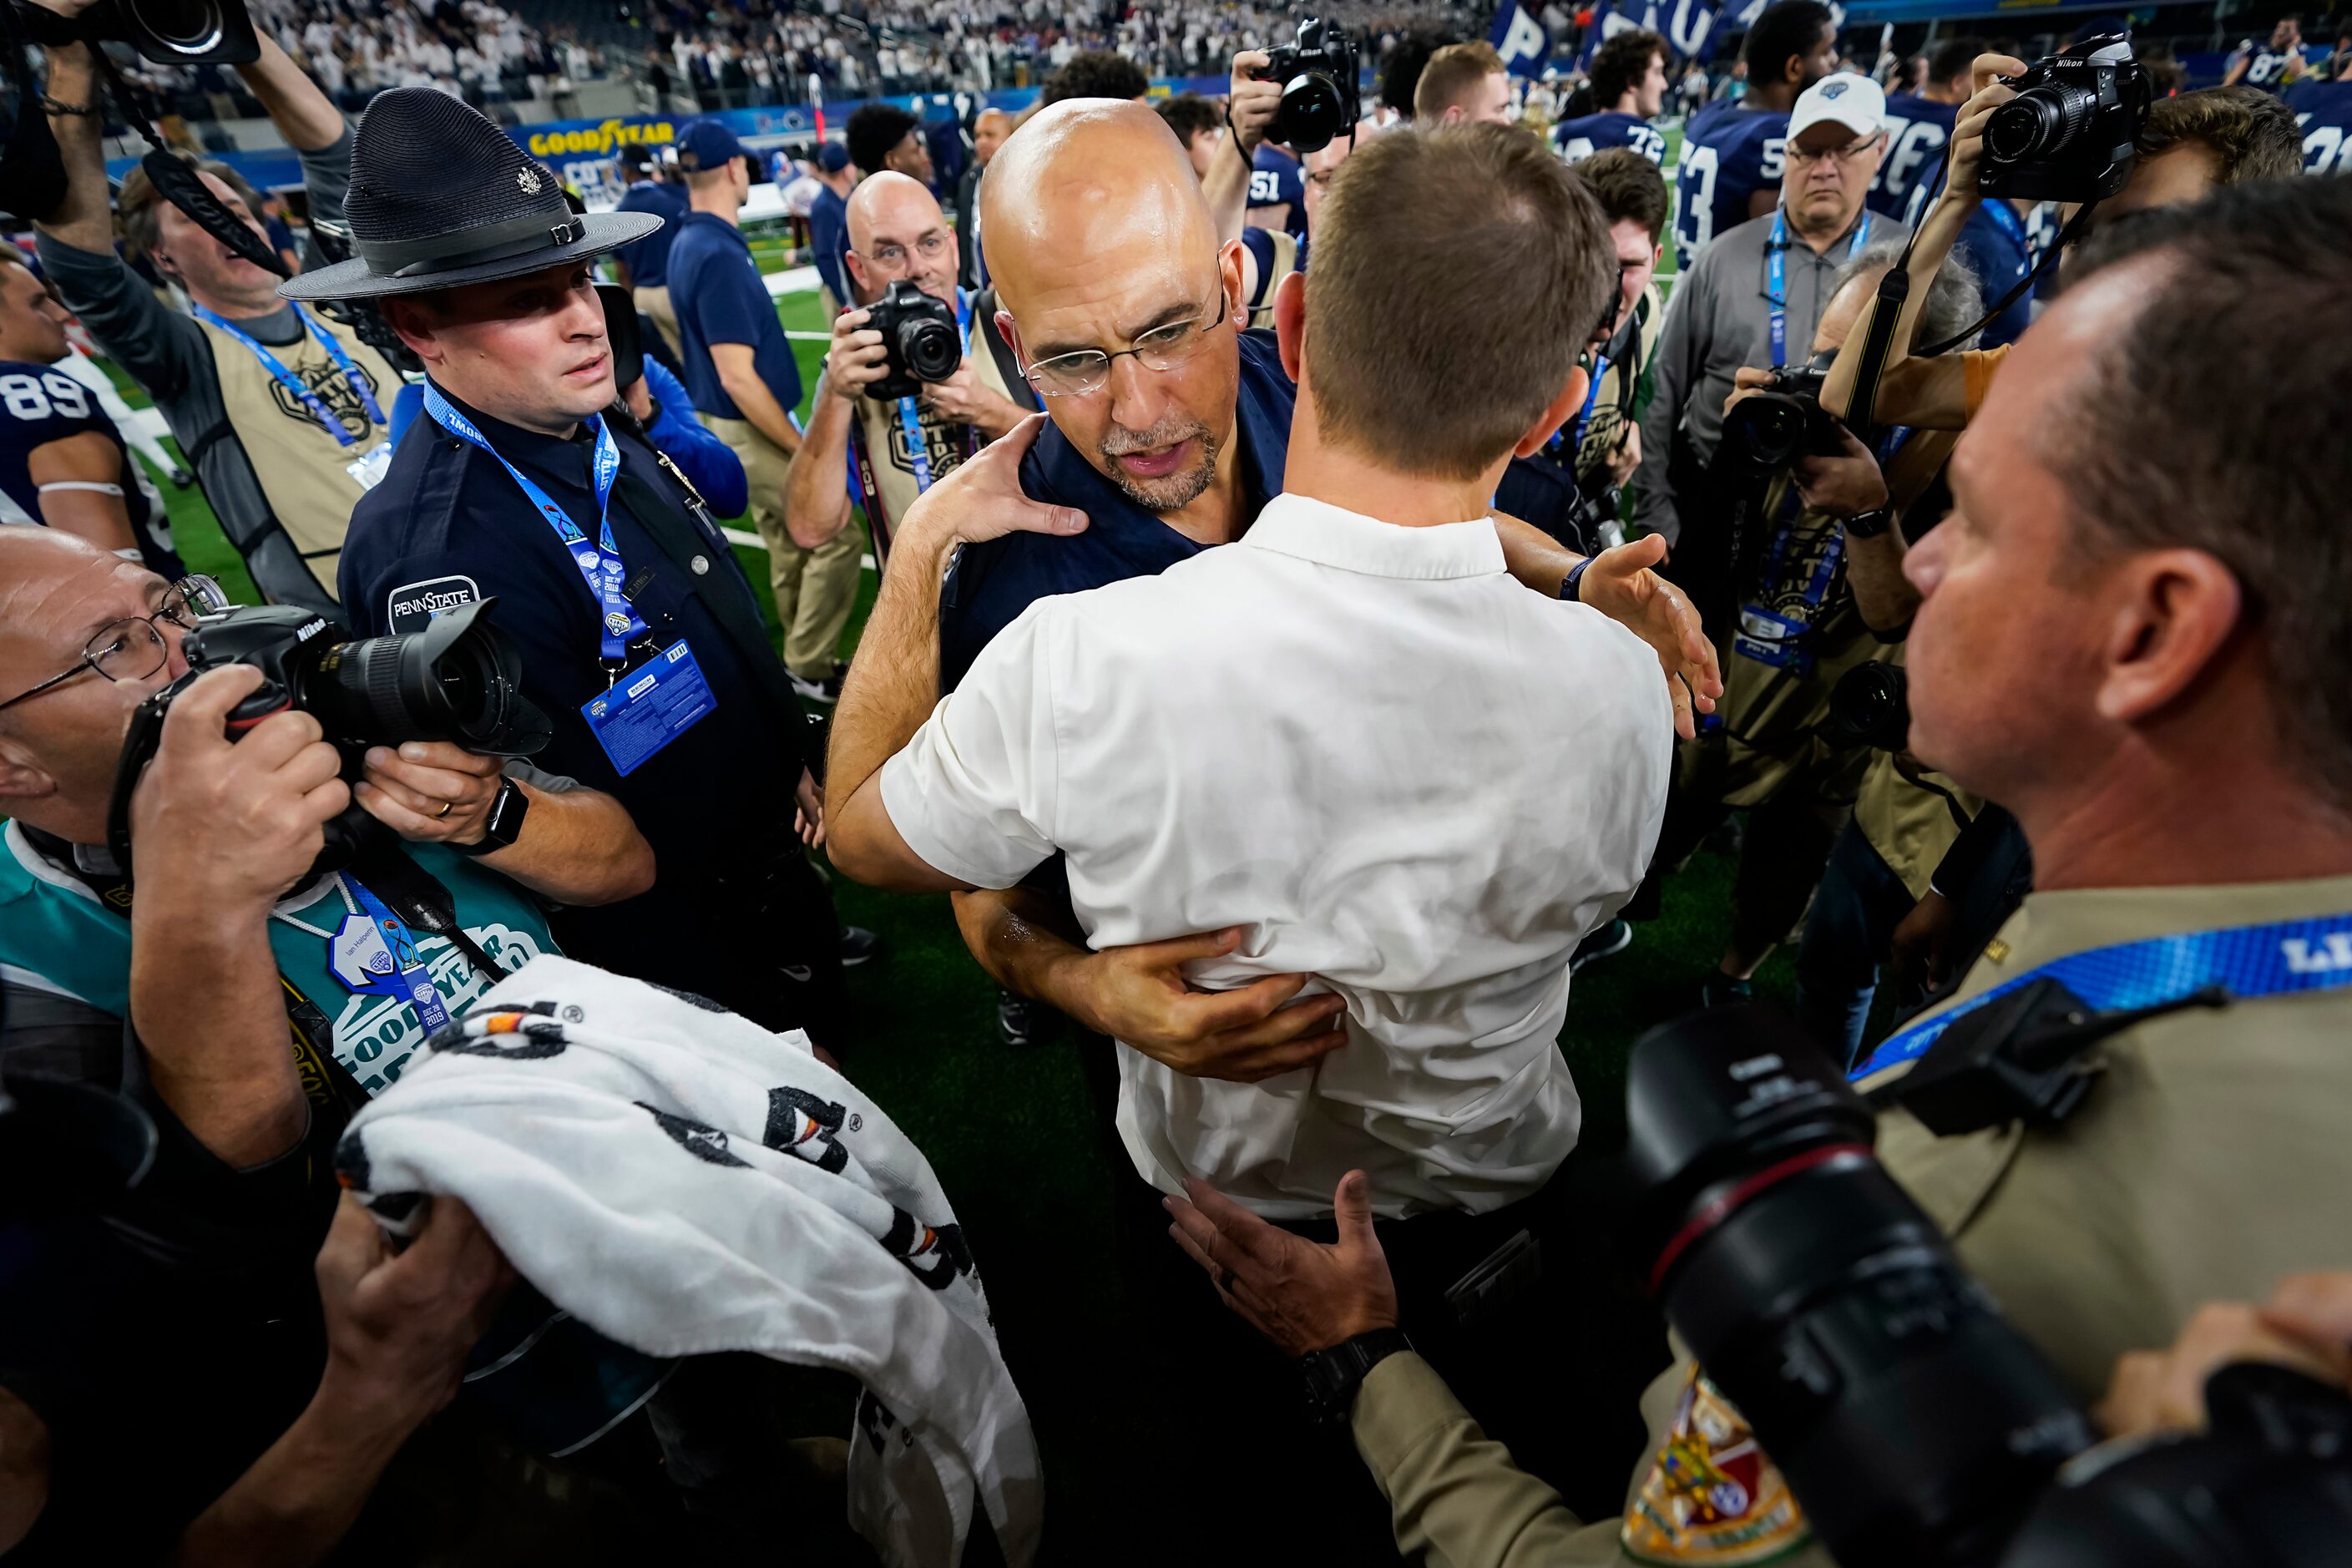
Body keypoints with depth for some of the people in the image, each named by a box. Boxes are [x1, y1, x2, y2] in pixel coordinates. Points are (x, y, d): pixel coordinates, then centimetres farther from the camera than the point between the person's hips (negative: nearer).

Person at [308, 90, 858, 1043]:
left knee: (834, 1018, 28)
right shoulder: (436, 555, -29)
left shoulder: (604, 439, -2)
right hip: (687, 939, -7)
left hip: (776, 851, 7)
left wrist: (799, 765, 13)